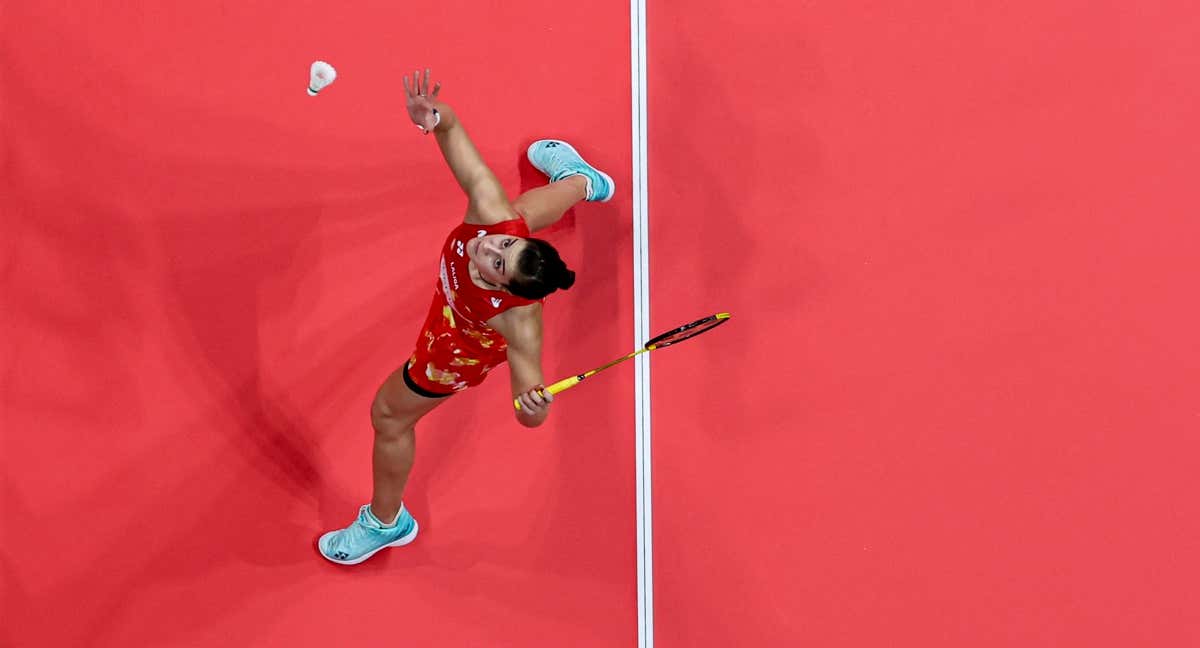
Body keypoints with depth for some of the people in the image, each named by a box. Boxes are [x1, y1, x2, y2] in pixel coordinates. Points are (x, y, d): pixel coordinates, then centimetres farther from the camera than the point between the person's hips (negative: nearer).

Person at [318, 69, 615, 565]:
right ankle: (580, 178, 78)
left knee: (390, 415, 12)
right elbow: (454, 130, -41)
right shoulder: (497, 218, -44)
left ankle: (386, 523, 43)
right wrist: (434, 118, -62)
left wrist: (534, 406, -66)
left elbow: (529, 414, -44)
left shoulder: (519, 323, -50)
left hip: (461, 345, -4)